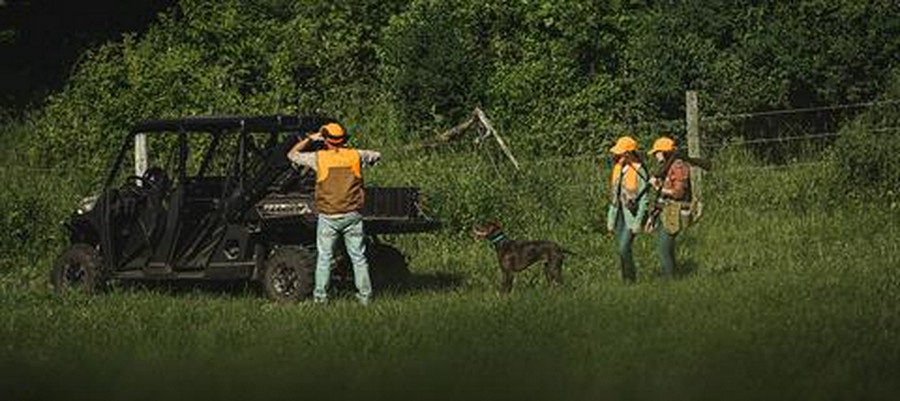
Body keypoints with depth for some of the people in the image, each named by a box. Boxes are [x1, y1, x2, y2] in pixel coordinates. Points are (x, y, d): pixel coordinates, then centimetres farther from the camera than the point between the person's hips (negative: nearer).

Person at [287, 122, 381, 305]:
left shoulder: (319, 158, -5)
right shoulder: (355, 156, 1)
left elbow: (292, 155, 10)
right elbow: (376, 156, 20)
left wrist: (310, 139, 19)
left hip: (328, 217, -2)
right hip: (352, 216, 2)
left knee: (324, 257, 6)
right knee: (358, 257, 8)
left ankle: (320, 296, 5)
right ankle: (365, 295, 9)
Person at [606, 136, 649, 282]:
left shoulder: (639, 171, -14)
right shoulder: (617, 168, 8)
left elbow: (643, 199, -13)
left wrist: (638, 222, -17)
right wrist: (610, 219, 14)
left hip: (632, 215, -7)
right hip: (619, 214, 7)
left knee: (624, 248, -15)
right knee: (622, 249, 7)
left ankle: (631, 279, -3)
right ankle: (625, 279, 15)